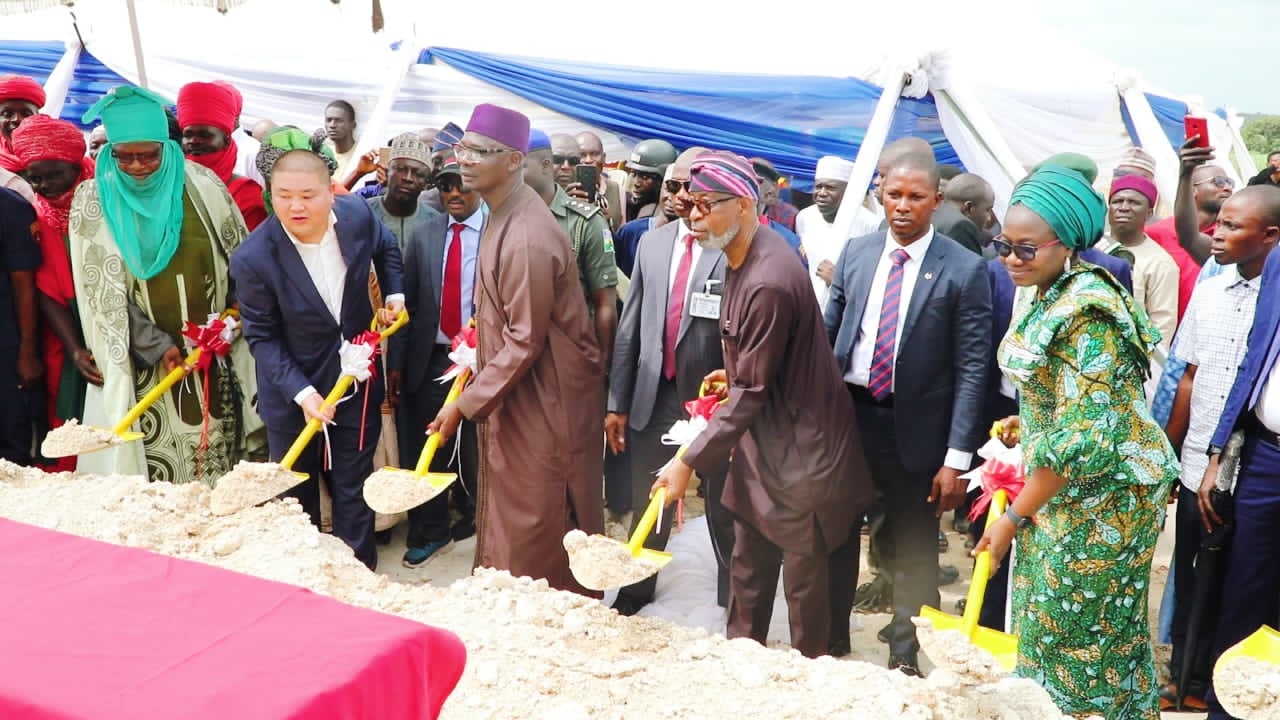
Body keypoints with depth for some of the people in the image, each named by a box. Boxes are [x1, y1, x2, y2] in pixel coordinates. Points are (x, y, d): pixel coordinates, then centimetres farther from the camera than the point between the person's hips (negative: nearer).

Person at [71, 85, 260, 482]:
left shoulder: (200, 184, -1)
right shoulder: (93, 200, -3)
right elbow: (102, 288, -5)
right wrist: (155, 345, -11)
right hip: (140, 360, -1)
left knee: (218, 454, 6)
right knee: (155, 467, -2)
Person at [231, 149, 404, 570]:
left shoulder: (358, 215, -13)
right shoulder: (253, 259, -23)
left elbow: (386, 247, 12)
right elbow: (262, 338, -14)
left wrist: (394, 292, 1)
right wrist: (302, 392, -22)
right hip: (291, 391, -2)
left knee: (353, 491, 13)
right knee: (298, 496, 16)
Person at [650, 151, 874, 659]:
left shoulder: (769, 282, -27)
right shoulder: (743, 258, 3)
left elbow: (751, 391, -23)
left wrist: (691, 462, -20)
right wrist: (734, 371, 12)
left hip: (798, 450, -10)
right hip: (761, 439, 10)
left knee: (805, 572, 7)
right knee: (749, 560, 20)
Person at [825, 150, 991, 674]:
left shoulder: (964, 270, -9)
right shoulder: (856, 253, 4)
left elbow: (972, 369, -10)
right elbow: (828, 334, 8)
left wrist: (956, 458, -14)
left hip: (913, 427, -3)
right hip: (848, 413, 4)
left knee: (912, 551, 11)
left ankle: (904, 660, 29)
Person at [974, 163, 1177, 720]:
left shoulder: (1085, 311, -24)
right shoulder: (1049, 295, 5)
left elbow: (1083, 434, -27)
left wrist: (1014, 518, -22)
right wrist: (1026, 425, 4)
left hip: (1099, 490, -9)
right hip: (1062, 484, 9)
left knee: (1078, 628, 5)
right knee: (1049, 617, 18)